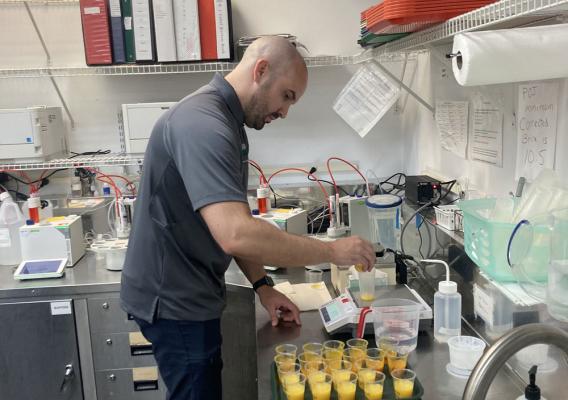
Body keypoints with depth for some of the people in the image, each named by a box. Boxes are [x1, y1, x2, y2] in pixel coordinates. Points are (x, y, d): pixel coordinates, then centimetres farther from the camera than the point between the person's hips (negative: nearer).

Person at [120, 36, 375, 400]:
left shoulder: (227, 122, 8)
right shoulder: (203, 123, -25)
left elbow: (235, 223, 13)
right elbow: (236, 234, -37)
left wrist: (262, 286, 5)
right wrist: (332, 251, -27)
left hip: (190, 294, 10)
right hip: (173, 300, -10)